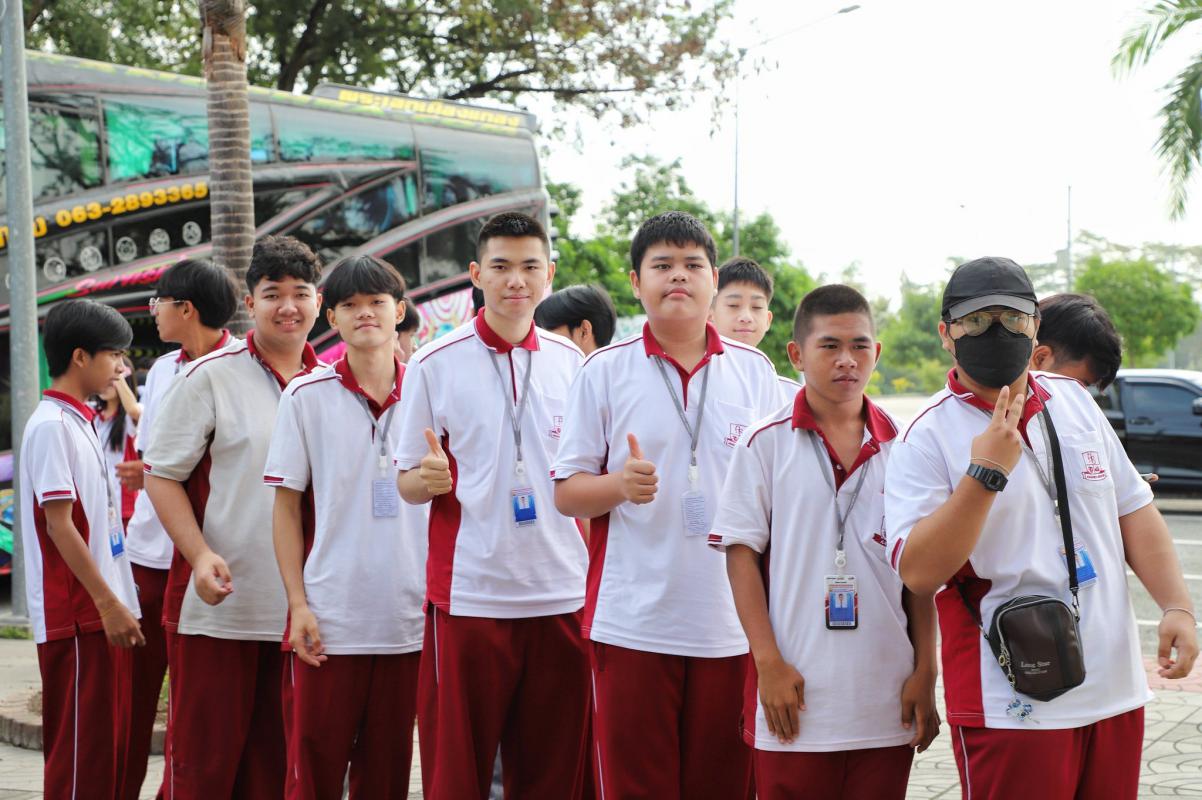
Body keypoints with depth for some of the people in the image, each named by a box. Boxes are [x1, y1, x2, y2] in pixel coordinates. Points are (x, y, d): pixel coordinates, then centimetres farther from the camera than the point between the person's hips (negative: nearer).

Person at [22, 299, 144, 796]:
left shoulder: (81, 422, 16)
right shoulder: (51, 425, -12)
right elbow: (58, 524, -17)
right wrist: (108, 603, -19)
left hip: (104, 612, 9)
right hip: (76, 615, -9)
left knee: (108, 744, 11)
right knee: (80, 751, -6)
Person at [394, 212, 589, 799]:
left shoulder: (573, 363, 8)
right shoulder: (434, 365, -1)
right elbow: (407, 484, 2)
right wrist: (427, 479, -20)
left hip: (560, 592, 3)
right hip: (468, 593, -3)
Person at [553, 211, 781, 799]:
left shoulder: (755, 371, 9)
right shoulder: (604, 371, 3)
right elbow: (566, 493, 3)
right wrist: (620, 485, -17)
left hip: (731, 623, 2)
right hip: (632, 623, -2)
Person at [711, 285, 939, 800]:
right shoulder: (766, 443, -1)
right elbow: (741, 555, -2)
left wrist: (925, 672, 4)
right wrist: (769, 664, -9)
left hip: (886, 698, 3)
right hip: (796, 694, -2)